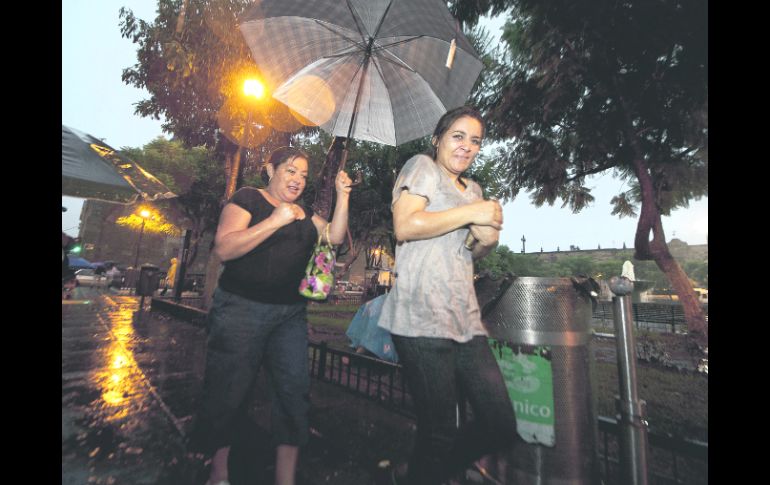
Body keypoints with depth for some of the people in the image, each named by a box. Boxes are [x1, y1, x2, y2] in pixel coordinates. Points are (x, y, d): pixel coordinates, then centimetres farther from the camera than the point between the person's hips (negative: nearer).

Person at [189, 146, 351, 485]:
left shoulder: (304, 211, 14)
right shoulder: (248, 198, -3)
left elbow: (334, 237, 3)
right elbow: (223, 248, -16)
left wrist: (342, 197, -6)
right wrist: (275, 221, -22)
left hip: (291, 314, 5)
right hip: (242, 308, -5)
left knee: (295, 390, 2)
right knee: (228, 392, 7)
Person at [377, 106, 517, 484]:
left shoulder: (473, 189, 25)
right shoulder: (422, 166, 2)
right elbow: (405, 226, -15)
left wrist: (488, 241, 6)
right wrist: (472, 212, -9)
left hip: (466, 319, 9)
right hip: (422, 320, -8)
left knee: (502, 427, 11)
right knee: (440, 434, 3)